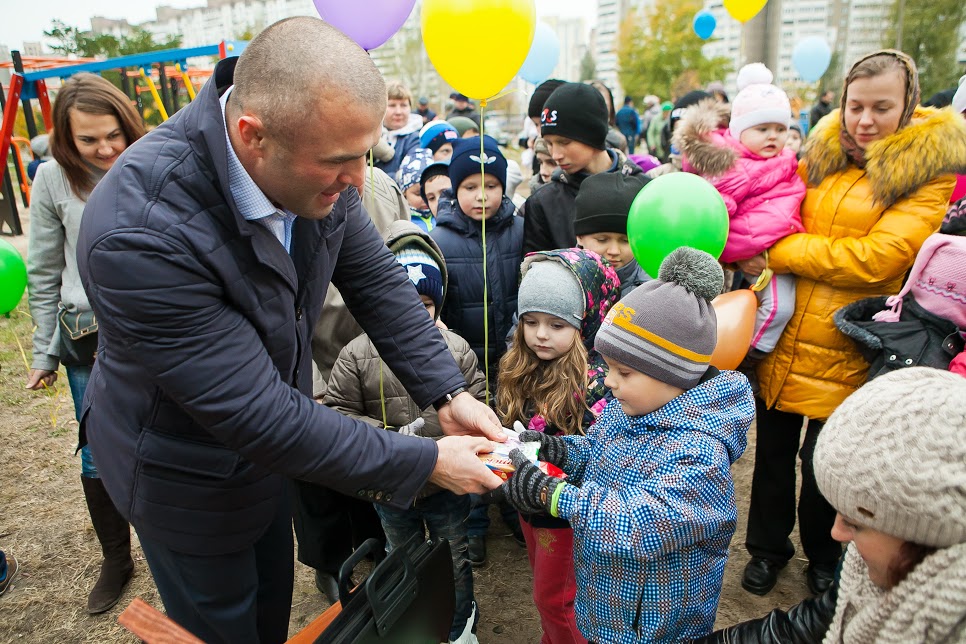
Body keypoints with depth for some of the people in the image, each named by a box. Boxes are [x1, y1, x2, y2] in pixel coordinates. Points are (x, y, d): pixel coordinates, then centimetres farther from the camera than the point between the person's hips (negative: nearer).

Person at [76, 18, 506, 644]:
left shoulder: (312, 160, -19)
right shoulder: (137, 233, -38)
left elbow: (377, 278, -7)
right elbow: (254, 414, -35)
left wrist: (448, 392, -14)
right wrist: (424, 463, -29)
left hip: (269, 443, 6)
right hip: (187, 470, -5)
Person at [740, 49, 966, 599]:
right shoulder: (823, 155, 7)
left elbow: (876, 259, -20)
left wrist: (778, 253, -16)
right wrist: (759, 260, -3)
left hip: (845, 353, -4)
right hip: (784, 334, 4)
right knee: (773, 448, 15)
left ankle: (824, 556, 39)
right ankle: (768, 546, 39)